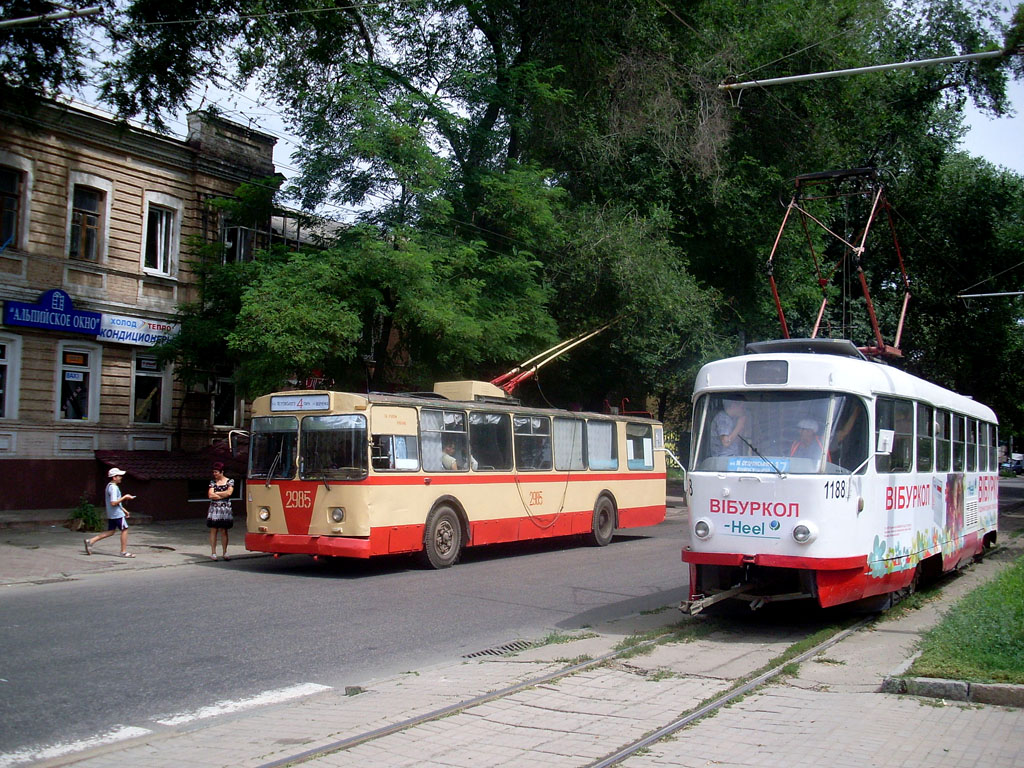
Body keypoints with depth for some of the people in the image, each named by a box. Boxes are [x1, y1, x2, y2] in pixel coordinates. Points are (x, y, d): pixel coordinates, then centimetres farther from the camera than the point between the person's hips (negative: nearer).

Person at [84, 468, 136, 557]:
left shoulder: (109, 486, 15)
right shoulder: (114, 488, -18)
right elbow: (113, 503, -26)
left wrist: (123, 510, 24)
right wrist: (124, 497, -19)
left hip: (111, 514, 10)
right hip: (117, 514, -10)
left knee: (110, 532, 13)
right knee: (124, 530, -1)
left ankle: (90, 541, 9)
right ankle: (124, 552, 3)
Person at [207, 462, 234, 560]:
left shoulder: (230, 481, 5)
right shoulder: (212, 482, 9)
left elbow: (229, 492, -10)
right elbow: (210, 495, -2)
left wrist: (216, 493, -2)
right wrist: (223, 495, -5)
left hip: (225, 509, -1)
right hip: (214, 508, 1)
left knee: (224, 531, -1)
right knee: (213, 530, -1)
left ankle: (225, 552, 4)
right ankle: (213, 553, 2)